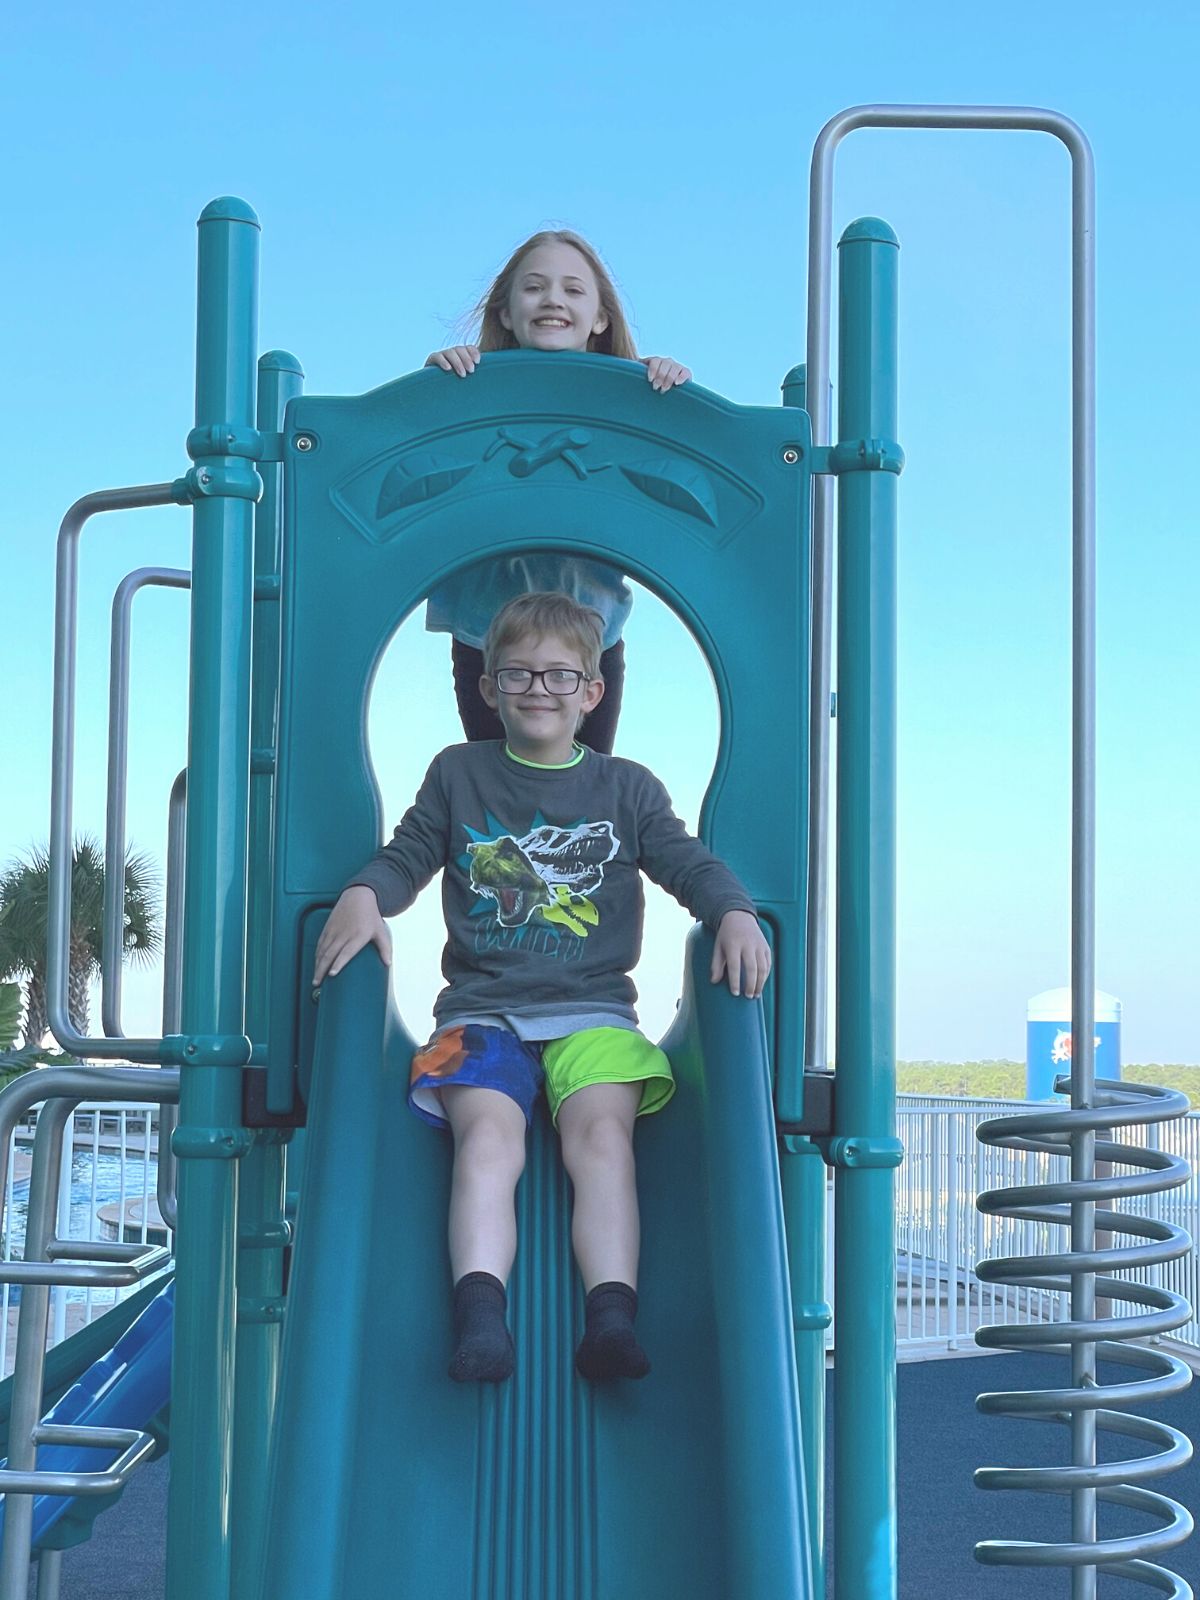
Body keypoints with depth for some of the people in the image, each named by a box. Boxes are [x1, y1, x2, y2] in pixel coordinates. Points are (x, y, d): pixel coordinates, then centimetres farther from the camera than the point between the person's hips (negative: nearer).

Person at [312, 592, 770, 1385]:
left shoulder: (626, 787, 15)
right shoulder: (459, 773, 16)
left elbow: (689, 862, 8)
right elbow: (405, 857, 14)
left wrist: (736, 913, -14)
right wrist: (364, 895, -9)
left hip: (593, 1009, 0)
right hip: (482, 1011, 0)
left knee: (602, 1134, -27)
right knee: (490, 1135, -28)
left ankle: (612, 1317, -39)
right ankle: (480, 1314, -42)